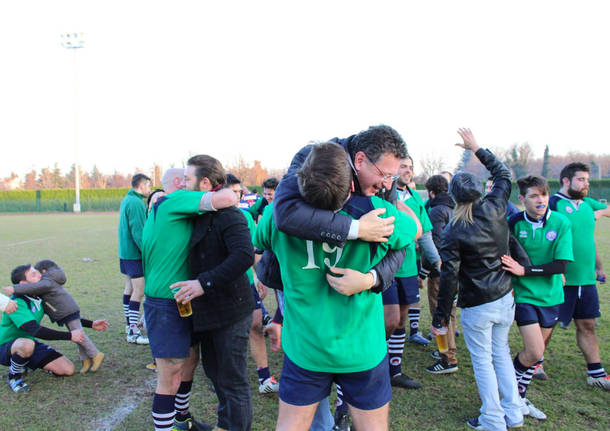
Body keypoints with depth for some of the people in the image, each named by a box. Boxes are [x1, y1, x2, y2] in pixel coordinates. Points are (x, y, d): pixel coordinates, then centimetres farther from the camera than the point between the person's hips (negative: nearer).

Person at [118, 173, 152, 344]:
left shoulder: (126, 200, 13)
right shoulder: (136, 203, -18)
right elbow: (138, 232, -22)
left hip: (125, 252, 11)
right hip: (134, 254, -11)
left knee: (130, 287, 18)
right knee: (139, 291, -8)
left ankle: (129, 323, 29)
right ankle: (133, 332, -7)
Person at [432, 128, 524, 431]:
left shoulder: (454, 231, -18)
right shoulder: (494, 208, -7)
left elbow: (449, 276, -17)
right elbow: (503, 174, 12)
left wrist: (441, 317, -9)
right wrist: (477, 149, 19)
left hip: (476, 306, -5)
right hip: (505, 297, 6)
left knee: (483, 361, 9)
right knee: (501, 353, 20)